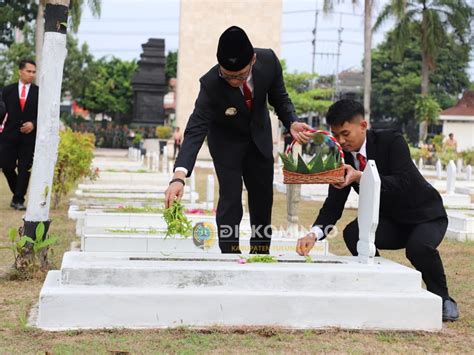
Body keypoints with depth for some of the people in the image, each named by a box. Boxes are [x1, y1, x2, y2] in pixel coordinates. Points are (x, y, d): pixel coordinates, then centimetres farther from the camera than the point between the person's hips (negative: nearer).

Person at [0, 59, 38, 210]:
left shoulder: (39, 92, 3)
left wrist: (33, 124, -13)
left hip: (29, 136, -1)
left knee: (24, 169, -3)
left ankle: (19, 200, 3)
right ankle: (18, 193, 23)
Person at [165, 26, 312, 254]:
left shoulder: (268, 61, -28)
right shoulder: (211, 84, -37)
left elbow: (280, 98, -9)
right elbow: (196, 130, -40)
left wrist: (291, 123, -30)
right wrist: (179, 176, -52)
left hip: (259, 134, 4)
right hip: (226, 140, -4)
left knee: (263, 196, 13)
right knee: (230, 197, -12)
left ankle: (260, 252, 30)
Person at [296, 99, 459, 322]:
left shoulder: (392, 142, -21)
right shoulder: (343, 158, -7)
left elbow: (402, 184, -34)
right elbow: (333, 204, -10)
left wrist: (360, 177, -45)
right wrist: (314, 234, -29)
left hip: (425, 216, -5)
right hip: (389, 221, 5)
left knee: (419, 247, -35)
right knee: (353, 233, -22)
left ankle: (442, 298, -6)